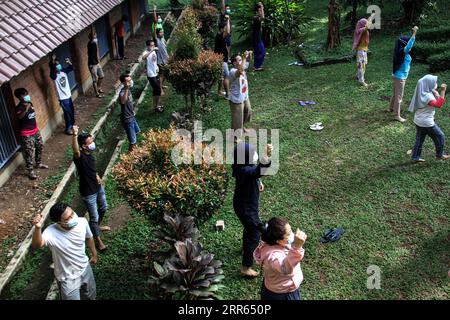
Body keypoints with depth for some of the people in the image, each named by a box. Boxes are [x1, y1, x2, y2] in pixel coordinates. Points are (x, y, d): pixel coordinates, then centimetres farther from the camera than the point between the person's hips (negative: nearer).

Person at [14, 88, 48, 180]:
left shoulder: (30, 103, 4)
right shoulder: (19, 107, -20)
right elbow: (19, 116, -41)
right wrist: (26, 109, -55)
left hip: (35, 131, 8)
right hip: (26, 134, -8)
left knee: (40, 146, 21)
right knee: (29, 152, -4)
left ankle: (39, 163, 40)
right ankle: (30, 171, 5)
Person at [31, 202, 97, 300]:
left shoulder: (82, 222, -19)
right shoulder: (51, 233, -32)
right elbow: (37, 245, -52)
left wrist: (94, 254, 15)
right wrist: (38, 228, -70)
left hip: (85, 268, 5)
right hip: (68, 278, -4)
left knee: (90, 296, 28)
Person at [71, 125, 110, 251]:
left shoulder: (90, 153, -5)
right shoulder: (80, 157, -29)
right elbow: (75, 151, -55)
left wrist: (97, 175, 2)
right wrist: (75, 135, -69)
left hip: (98, 186, 8)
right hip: (88, 192, -8)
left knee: (103, 208, 27)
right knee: (94, 216, 7)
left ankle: (97, 226, 54)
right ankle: (98, 240, 28)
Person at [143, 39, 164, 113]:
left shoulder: (154, 52, 7)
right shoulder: (147, 53, -18)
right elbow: (143, 57, -44)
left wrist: (157, 67, 5)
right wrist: (151, 50, -47)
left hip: (155, 74, 8)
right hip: (151, 75, -8)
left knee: (156, 90, 16)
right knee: (158, 90, -2)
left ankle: (156, 105, 30)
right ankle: (156, 106, 12)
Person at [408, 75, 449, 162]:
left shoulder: (422, 93, 3)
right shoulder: (427, 96, -26)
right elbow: (438, 104, -36)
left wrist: (435, 93, -2)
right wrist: (443, 91, -36)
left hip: (419, 121, 9)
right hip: (427, 123, -9)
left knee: (419, 139, 17)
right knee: (440, 136, 11)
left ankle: (415, 157, 23)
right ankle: (439, 155, 26)